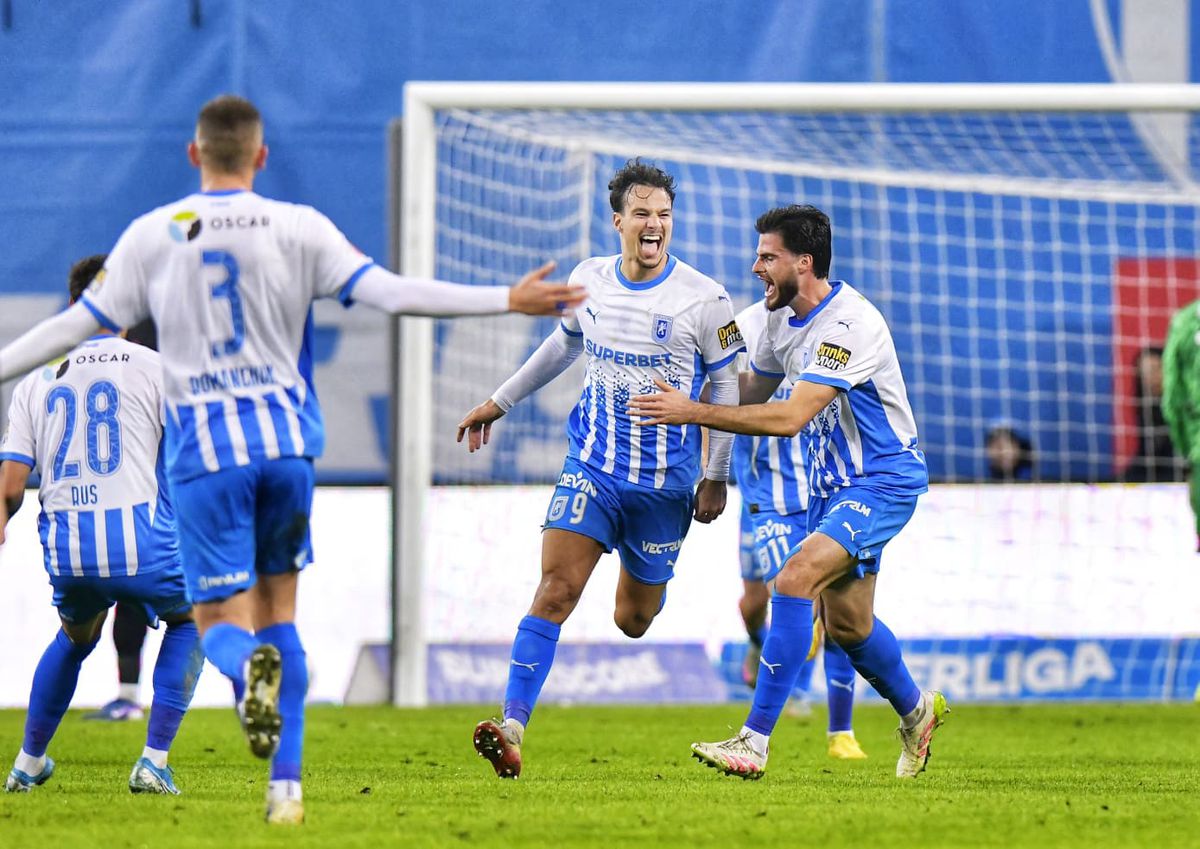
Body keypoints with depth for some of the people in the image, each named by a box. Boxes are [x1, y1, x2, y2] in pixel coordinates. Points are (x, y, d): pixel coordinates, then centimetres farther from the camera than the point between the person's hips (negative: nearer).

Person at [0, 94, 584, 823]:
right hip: (286, 439, 1)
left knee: (223, 622, 1)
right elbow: (390, 293, -6)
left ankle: (249, 668, -37)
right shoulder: (299, 228, 1)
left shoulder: (153, 236, 3)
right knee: (278, 611, 16)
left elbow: (81, 322, 5)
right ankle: (285, 785, 9)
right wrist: (507, 300, -3)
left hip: (204, 450, -1)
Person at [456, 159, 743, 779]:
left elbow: (726, 387, 0)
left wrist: (716, 476, -1)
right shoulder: (588, 280, 1)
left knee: (632, 620, 10)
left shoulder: (702, 300, -10)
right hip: (591, 465, 2)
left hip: (665, 481, -2)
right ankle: (512, 731, -20)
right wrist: (500, 403, 27)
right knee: (555, 590, -16)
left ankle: (651, 582, 49)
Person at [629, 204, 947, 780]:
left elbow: (790, 417, -32)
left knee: (796, 578, -25)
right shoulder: (782, 317, 4)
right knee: (845, 623, 13)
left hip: (882, 479, -9)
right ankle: (916, 712, 40)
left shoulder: (850, 324, -25)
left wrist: (695, 412, -33)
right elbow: (750, 394, 17)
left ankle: (755, 741, -27)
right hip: (833, 483, 9)